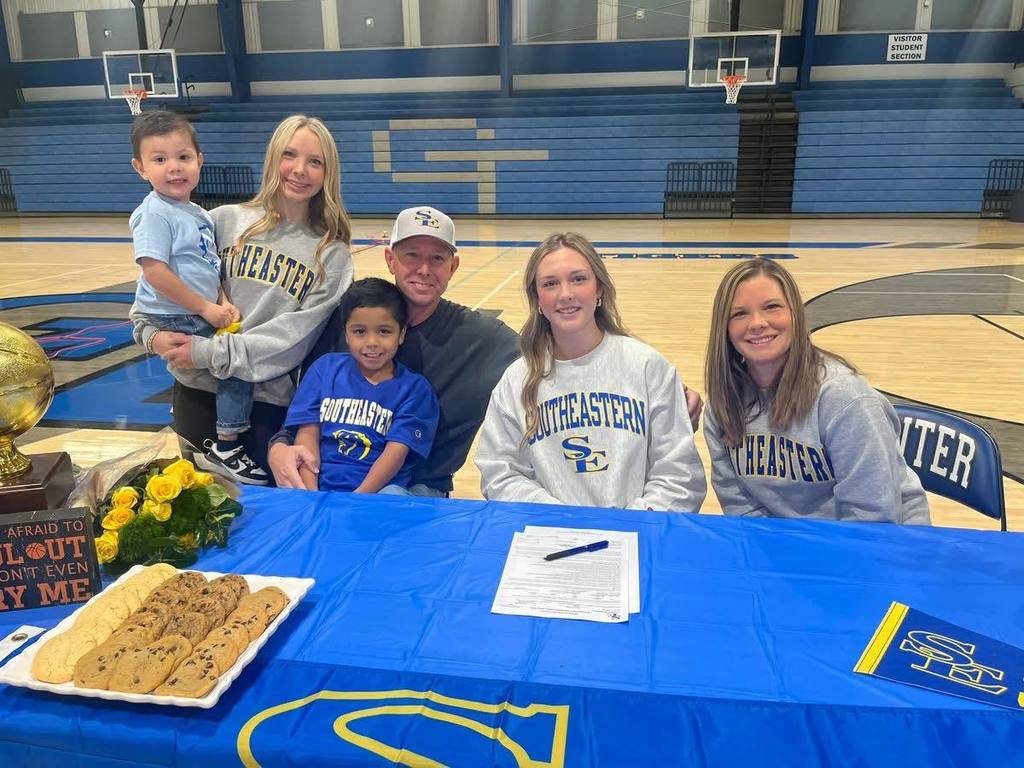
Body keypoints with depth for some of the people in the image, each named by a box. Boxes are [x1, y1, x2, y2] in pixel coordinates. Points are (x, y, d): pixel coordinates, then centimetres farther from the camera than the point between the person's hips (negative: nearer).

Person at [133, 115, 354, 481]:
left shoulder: (332, 254, -3)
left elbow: (297, 334, -13)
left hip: (270, 400, -1)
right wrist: (152, 333, -9)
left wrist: (212, 353, -18)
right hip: (199, 389, 1)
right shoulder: (225, 220, 1)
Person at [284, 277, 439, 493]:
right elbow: (308, 434, 6)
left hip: (377, 491, -1)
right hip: (321, 486, 2)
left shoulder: (414, 387, 4)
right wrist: (310, 494, -9)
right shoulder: (325, 368, 12)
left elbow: (397, 451, -6)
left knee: (394, 496, -34)